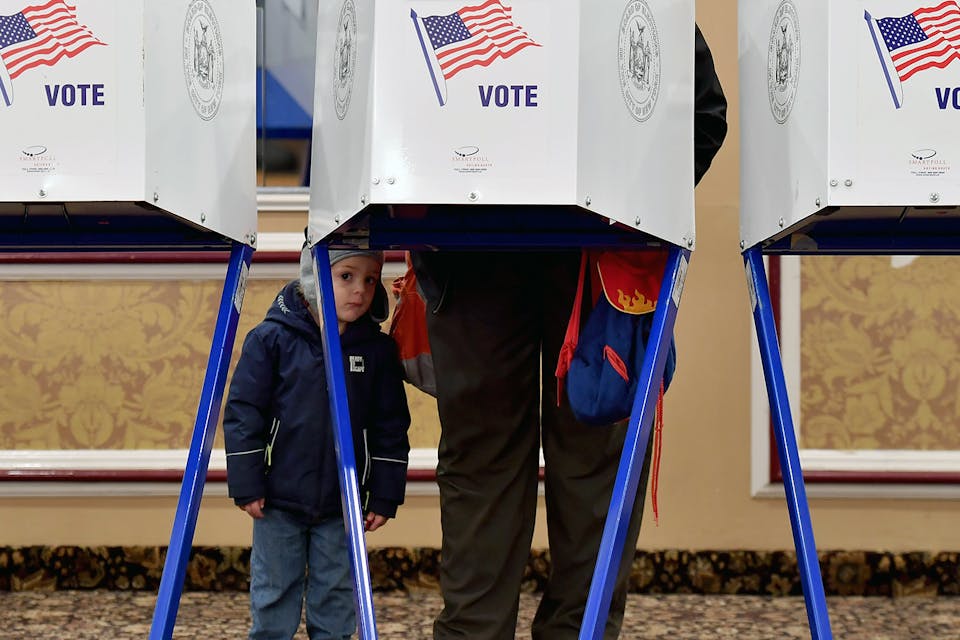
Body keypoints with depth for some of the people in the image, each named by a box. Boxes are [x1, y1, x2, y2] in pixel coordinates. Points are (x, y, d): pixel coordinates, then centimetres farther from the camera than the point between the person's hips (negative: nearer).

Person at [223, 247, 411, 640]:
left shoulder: (378, 349, 0)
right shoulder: (271, 338, -7)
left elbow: (391, 429, 5)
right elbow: (243, 412, -5)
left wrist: (385, 496, 2)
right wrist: (246, 485, -7)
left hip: (342, 504, 2)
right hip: (279, 501, -1)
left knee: (336, 599, 9)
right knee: (274, 597, 8)